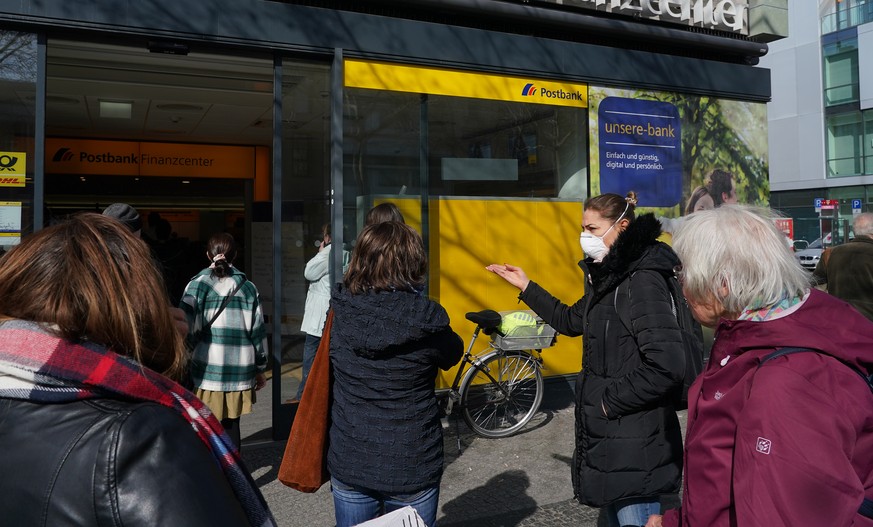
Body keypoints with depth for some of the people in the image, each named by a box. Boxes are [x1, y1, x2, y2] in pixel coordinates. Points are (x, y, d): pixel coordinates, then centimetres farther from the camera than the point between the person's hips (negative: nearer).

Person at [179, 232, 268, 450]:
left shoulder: (198, 284, -2)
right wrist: (260, 368, 15)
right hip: (240, 370, 2)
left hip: (207, 369, -2)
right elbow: (258, 330, 6)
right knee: (231, 424, 14)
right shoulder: (247, 287, 5)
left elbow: (185, 326, -10)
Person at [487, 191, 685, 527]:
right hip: (608, 437, 9)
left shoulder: (644, 279, -20)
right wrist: (526, 287, 23)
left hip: (635, 445, -9)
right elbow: (572, 321, 25)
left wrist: (612, 401, -18)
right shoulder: (607, 277, 9)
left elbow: (667, 366, -28)